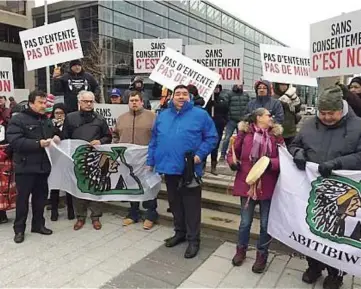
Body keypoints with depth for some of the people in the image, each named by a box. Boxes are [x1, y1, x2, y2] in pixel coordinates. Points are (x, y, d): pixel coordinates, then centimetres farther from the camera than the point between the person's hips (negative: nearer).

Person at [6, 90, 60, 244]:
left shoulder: (47, 120, 13)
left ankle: (38, 224, 28)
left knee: (41, 196, 13)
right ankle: (19, 229, 17)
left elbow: (54, 136, 27)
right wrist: (38, 144, -26)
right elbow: (14, 141, -20)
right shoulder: (18, 119, -8)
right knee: (23, 198, 4)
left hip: (43, 166, 6)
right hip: (25, 167, -6)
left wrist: (56, 138, 2)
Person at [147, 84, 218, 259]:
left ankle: (193, 239, 17)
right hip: (169, 167, 5)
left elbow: (211, 137, -3)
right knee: (175, 203, 17)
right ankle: (180, 232, 35)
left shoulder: (200, 115, -2)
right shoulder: (162, 116, 12)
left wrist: (200, 154, -15)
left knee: (191, 206, 3)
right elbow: (154, 140, 16)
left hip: (189, 169, -5)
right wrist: (151, 161, 13)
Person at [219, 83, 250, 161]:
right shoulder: (229, 94, -2)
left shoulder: (246, 95, 11)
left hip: (243, 121, 4)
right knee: (227, 138, -7)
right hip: (232, 120, -4)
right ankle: (223, 154, 3)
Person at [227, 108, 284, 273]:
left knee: (266, 224, 12)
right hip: (247, 183, -1)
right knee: (245, 222, 14)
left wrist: (271, 163, -22)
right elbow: (232, 153, 4)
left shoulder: (276, 135, 1)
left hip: (268, 186, 1)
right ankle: (241, 249, 37)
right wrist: (233, 163, -15)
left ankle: (262, 254, 32)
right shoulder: (244, 133, -3)